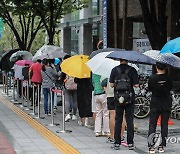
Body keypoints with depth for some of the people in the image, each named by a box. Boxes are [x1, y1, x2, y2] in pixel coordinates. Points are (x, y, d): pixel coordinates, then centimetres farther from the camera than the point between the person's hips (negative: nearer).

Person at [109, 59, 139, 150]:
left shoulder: (114, 70, -2)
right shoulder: (132, 70, -7)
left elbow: (111, 85, -2)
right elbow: (136, 85, -9)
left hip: (118, 99, 1)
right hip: (129, 99, -1)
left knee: (118, 120, 9)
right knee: (129, 121, 5)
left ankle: (117, 143, 9)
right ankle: (130, 143, 5)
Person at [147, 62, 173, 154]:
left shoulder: (152, 78, -9)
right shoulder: (168, 78, -8)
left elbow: (149, 89, 2)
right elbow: (171, 88, 5)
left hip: (155, 103, -1)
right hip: (166, 104, 1)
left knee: (152, 125, 4)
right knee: (164, 125, 8)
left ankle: (151, 146, -5)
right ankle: (161, 146, 8)